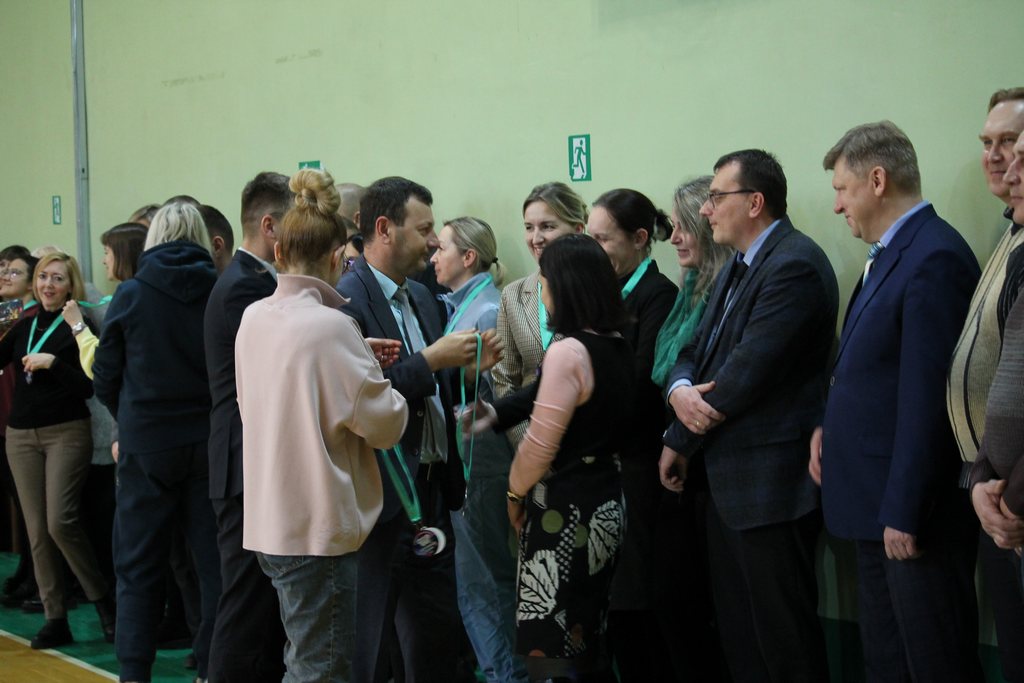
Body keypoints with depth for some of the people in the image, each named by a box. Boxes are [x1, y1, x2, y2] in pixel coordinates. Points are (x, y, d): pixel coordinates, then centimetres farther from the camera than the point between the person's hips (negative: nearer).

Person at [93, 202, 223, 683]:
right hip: (211, 441, 1)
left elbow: (105, 379, 1)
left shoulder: (130, 295, -5)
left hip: (147, 444, -1)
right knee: (214, 565, 9)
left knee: (138, 568, 9)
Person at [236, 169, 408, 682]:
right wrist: (382, 373, 6)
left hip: (270, 520, 8)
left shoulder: (254, 318, 5)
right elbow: (385, 424, -13)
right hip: (319, 525, -8)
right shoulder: (330, 326, -17)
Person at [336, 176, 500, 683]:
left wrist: (465, 367, 2)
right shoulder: (345, 300, -15)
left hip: (430, 489, 9)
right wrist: (430, 361, -20)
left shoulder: (420, 296, 13)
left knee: (438, 632, 15)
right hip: (383, 496, -9)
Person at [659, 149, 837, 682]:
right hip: (728, 479, 10)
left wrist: (680, 441, -9)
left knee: (782, 639, 0)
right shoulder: (739, 269, 15)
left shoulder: (794, 264, -17)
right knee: (737, 631, 17)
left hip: (770, 482, -10)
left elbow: (747, 371, -21)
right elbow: (697, 351, 14)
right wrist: (680, 390, -11)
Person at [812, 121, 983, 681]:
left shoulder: (935, 258, -18)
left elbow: (926, 398, -21)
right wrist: (829, 424, 4)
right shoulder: (889, 254, 13)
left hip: (912, 509, -10)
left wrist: (905, 512, -21)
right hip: (877, 505, 10)